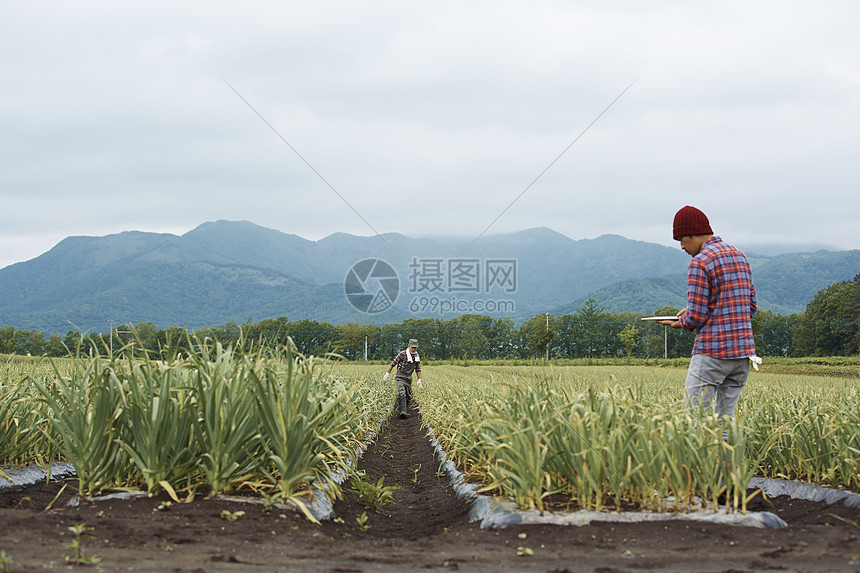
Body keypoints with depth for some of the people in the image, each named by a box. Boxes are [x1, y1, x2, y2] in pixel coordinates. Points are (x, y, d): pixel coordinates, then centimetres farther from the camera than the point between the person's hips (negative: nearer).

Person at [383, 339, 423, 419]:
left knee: (408, 397, 9)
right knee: (402, 394, -23)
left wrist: (419, 380, 8)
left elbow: (418, 369, 13)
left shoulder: (417, 357, 6)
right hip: (400, 378, -6)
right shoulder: (402, 354, -12)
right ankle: (403, 411, -34)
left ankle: (405, 412, 27)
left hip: (408, 379, 6)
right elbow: (393, 363, -6)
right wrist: (387, 374, -5)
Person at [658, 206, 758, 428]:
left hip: (713, 351, -8)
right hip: (744, 351, 8)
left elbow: (696, 317, -14)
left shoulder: (700, 262, -9)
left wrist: (680, 323, 9)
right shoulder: (740, 256, 16)